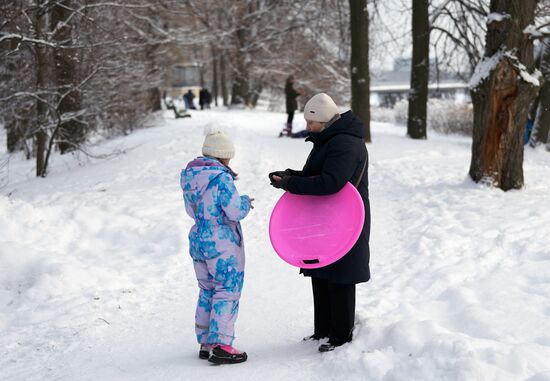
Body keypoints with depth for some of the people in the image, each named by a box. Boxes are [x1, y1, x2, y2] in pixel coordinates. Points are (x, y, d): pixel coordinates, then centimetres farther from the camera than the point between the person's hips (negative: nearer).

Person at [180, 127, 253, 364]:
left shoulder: (190, 175, 7)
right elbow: (235, 211, -20)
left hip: (198, 241, 8)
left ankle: (206, 343, 22)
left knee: (207, 293, 16)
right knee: (227, 292, -1)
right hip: (223, 245, -8)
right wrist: (245, 202, 2)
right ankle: (220, 346, -3)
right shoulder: (221, 178, -19)